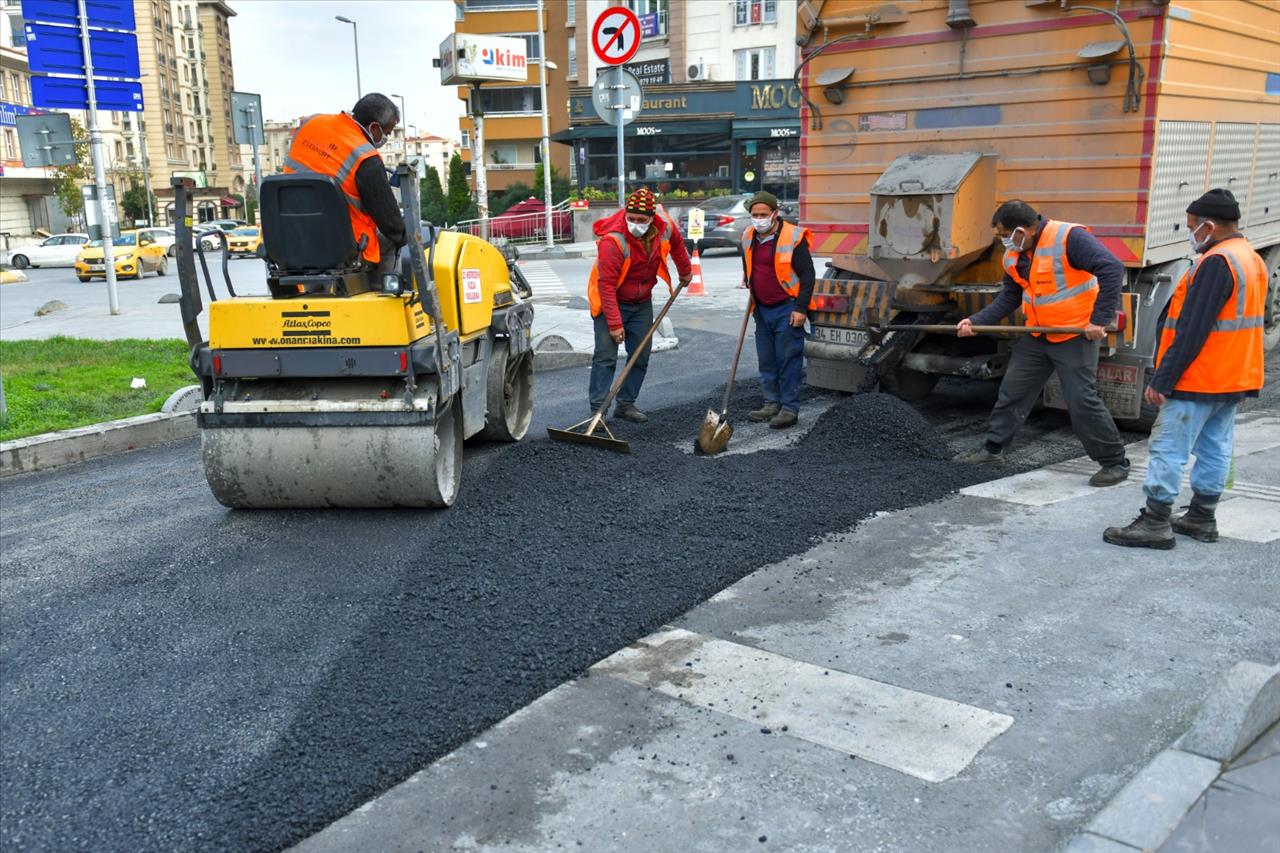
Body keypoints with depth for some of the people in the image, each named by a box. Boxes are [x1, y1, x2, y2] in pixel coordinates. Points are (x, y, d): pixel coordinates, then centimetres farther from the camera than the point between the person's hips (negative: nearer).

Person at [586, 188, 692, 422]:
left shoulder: (664, 226, -12)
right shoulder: (613, 240, -30)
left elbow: (676, 244, 14)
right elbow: (607, 285, -29)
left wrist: (685, 272, 27)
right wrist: (615, 324, -29)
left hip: (642, 303, 6)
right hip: (611, 303, -6)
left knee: (640, 357, 7)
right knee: (605, 356, -12)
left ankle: (626, 404, 18)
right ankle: (598, 410, -10)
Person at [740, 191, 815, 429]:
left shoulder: (793, 237, -13)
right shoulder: (748, 238, 7)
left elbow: (807, 274, -12)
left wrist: (801, 308, -16)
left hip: (786, 310, -7)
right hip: (762, 310, 7)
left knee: (788, 360, -4)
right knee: (766, 361, 12)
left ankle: (790, 409, 2)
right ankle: (772, 404, 23)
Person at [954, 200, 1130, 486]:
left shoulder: (1069, 238, -23)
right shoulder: (1014, 255, 2)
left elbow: (1112, 269, -27)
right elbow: (1010, 296, 11)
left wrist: (1099, 320, -29)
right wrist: (976, 322, 0)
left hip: (1076, 335, -7)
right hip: (1037, 336, 7)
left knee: (1082, 401, -7)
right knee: (1012, 390, 11)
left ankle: (1115, 463, 8)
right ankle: (992, 449, 24)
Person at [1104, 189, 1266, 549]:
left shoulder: (1216, 262, -19)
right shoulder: (1252, 260, 13)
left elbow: (1191, 331, -23)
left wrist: (1162, 379, -20)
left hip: (1199, 381, -10)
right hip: (1234, 380, 10)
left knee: (1168, 448, -5)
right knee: (1215, 449, 14)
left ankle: (1155, 522, -3)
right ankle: (1202, 518, 22)